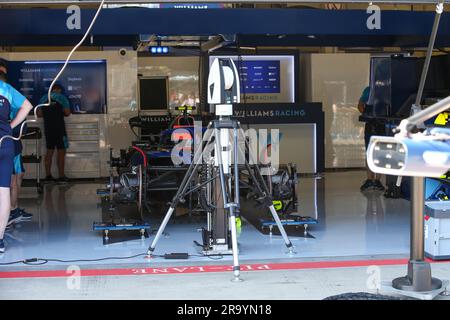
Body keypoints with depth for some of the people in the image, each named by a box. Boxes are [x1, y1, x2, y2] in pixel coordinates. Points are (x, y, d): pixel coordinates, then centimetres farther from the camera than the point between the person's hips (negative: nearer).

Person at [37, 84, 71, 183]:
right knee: (61, 151, 0)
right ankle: (61, 176, -2)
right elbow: (67, 113, -8)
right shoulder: (62, 97, -3)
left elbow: (39, 114, 7)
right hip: (59, 127, -4)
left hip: (48, 128, 4)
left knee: (49, 151, 12)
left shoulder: (43, 98, 8)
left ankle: (48, 175, 11)